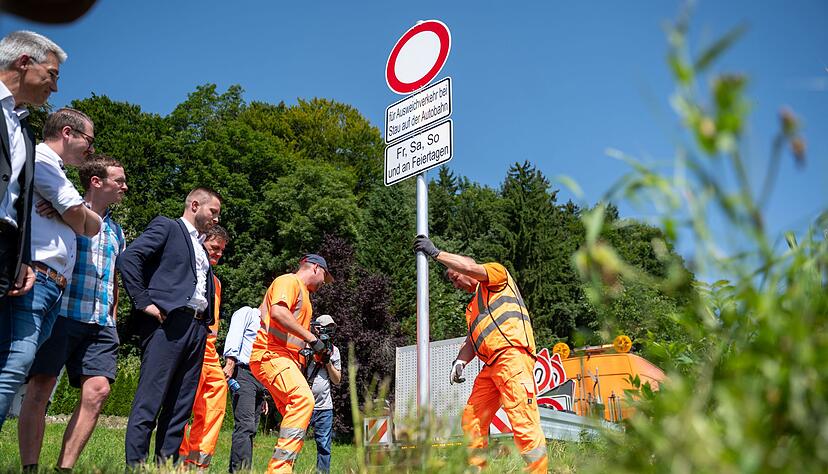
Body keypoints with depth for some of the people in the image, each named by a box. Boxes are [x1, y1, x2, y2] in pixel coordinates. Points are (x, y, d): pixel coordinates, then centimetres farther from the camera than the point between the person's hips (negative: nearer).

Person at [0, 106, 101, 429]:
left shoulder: (58, 176, 32)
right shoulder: (41, 157, 3)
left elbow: (93, 226, 23)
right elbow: (78, 217, -3)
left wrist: (66, 212, 4)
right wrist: (76, 217, 20)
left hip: (52, 287, 9)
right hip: (34, 278, -9)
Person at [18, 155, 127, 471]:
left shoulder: (116, 230, 23)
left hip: (100, 322, 5)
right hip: (61, 312, -5)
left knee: (98, 390, -6)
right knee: (41, 387, -7)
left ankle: (64, 467, 1)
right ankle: (29, 467, -2)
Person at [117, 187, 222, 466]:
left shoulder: (201, 247, 27)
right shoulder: (166, 227, 5)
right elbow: (128, 257, -9)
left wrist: (208, 322, 13)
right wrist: (143, 302, -14)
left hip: (197, 329, 8)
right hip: (168, 322, -7)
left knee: (181, 406, 6)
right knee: (149, 401, -8)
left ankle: (166, 463, 10)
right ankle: (135, 465, -4)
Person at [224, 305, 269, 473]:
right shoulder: (247, 313, 8)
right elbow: (233, 338, -10)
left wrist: (263, 396, 26)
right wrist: (230, 363, -25)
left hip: (260, 377, 9)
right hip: (243, 372, -8)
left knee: (250, 429, 2)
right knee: (245, 426, -19)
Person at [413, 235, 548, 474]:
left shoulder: (497, 273, 11)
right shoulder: (473, 306, 33)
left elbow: (472, 268, -9)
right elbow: (471, 341, 23)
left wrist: (436, 253, -3)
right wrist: (460, 361, 4)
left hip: (512, 355, -9)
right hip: (491, 365, 9)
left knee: (523, 421, -16)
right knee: (472, 420, 5)